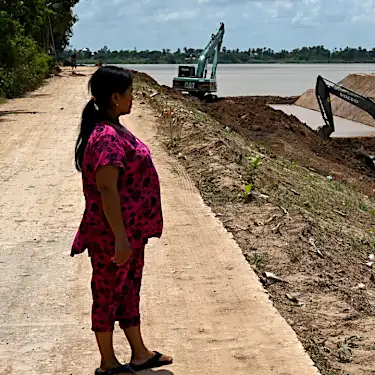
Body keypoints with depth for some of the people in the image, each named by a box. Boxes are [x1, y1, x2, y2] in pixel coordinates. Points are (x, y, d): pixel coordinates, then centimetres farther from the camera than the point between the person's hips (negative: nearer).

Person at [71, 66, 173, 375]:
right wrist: (120, 238, -25)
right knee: (109, 292, 5)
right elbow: (106, 190, -27)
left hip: (130, 230, 10)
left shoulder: (112, 130, 8)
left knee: (129, 288, 19)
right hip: (112, 234, -10)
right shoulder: (107, 138, -24)